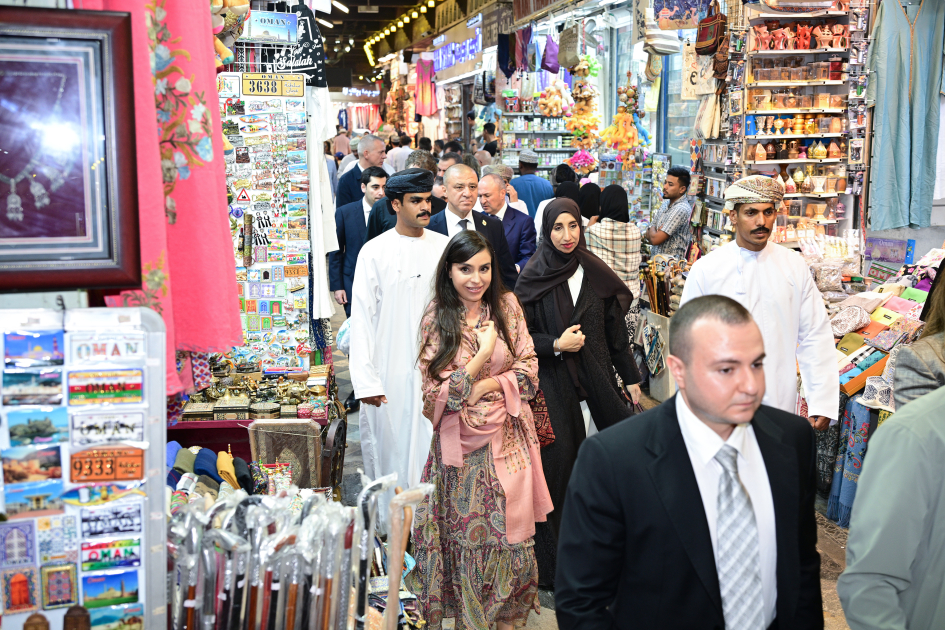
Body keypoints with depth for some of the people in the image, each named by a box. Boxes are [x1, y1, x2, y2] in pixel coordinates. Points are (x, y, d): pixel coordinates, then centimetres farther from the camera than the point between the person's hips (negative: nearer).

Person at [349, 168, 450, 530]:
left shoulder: (444, 248, 7)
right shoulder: (374, 252, -2)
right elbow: (362, 317, -5)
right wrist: (365, 379, -12)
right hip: (391, 372, -2)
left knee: (433, 446, 5)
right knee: (388, 446, 3)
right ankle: (388, 525, 16)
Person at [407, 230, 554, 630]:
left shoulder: (507, 306, 0)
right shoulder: (437, 319, -6)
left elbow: (529, 370, 0)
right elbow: (438, 393, -10)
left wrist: (486, 386, -14)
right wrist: (484, 352, -17)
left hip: (508, 436, 2)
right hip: (463, 443, -2)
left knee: (511, 531, 8)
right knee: (467, 533, 8)